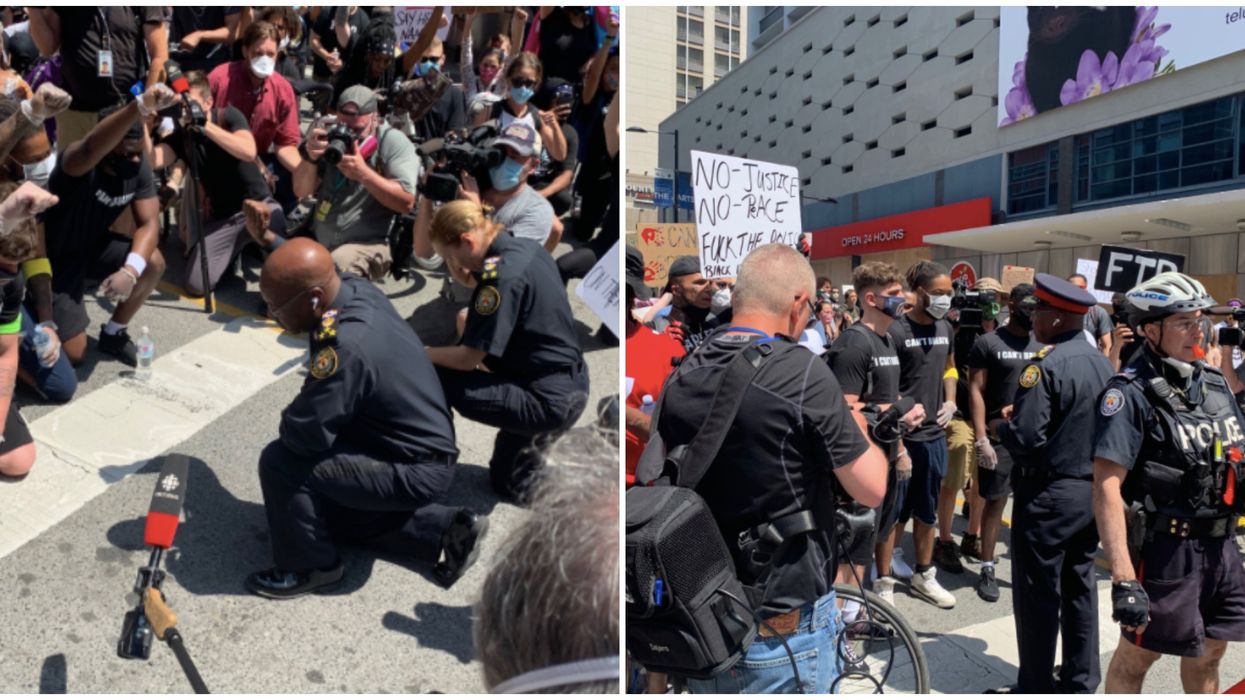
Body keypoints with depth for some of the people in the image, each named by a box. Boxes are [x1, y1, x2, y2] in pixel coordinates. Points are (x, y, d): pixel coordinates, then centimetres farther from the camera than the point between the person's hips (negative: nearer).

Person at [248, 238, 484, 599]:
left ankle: (310, 567, 5)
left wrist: (288, 419, -8)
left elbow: (304, 435, -28)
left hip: (417, 470, -10)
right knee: (335, 510, 29)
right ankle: (446, 530, 24)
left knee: (280, 461, -17)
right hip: (422, 449, 10)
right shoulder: (357, 289, -8)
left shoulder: (346, 347, -34)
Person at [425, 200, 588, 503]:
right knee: (506, 484, 29)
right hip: (569, 389, 10)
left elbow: (468, 359, -18)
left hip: (548, 402, -10)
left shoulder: (502, 274, -24)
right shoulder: (524, 248, 5)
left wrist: (423, 353, -3)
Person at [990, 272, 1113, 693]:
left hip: (1049, 494, -8)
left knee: (1038, 594, 3)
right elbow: (1085, 424, 13)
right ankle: (1081, 682, 29)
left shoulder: (1046, 365, -20)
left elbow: (1025, 438, -26)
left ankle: (1036, 688, 14)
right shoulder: (1101, 362, 6)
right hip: (1094, 491, 8)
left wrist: (999, 426, -5)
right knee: (1079, 586, 17)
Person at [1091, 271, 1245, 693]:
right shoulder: (1132, 393, -18)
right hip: (1165, 549, -7)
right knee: (1137, 654, 8)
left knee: (1208, 652, 21)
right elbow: (1107, 487, -23)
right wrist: (1123, 578, -28)